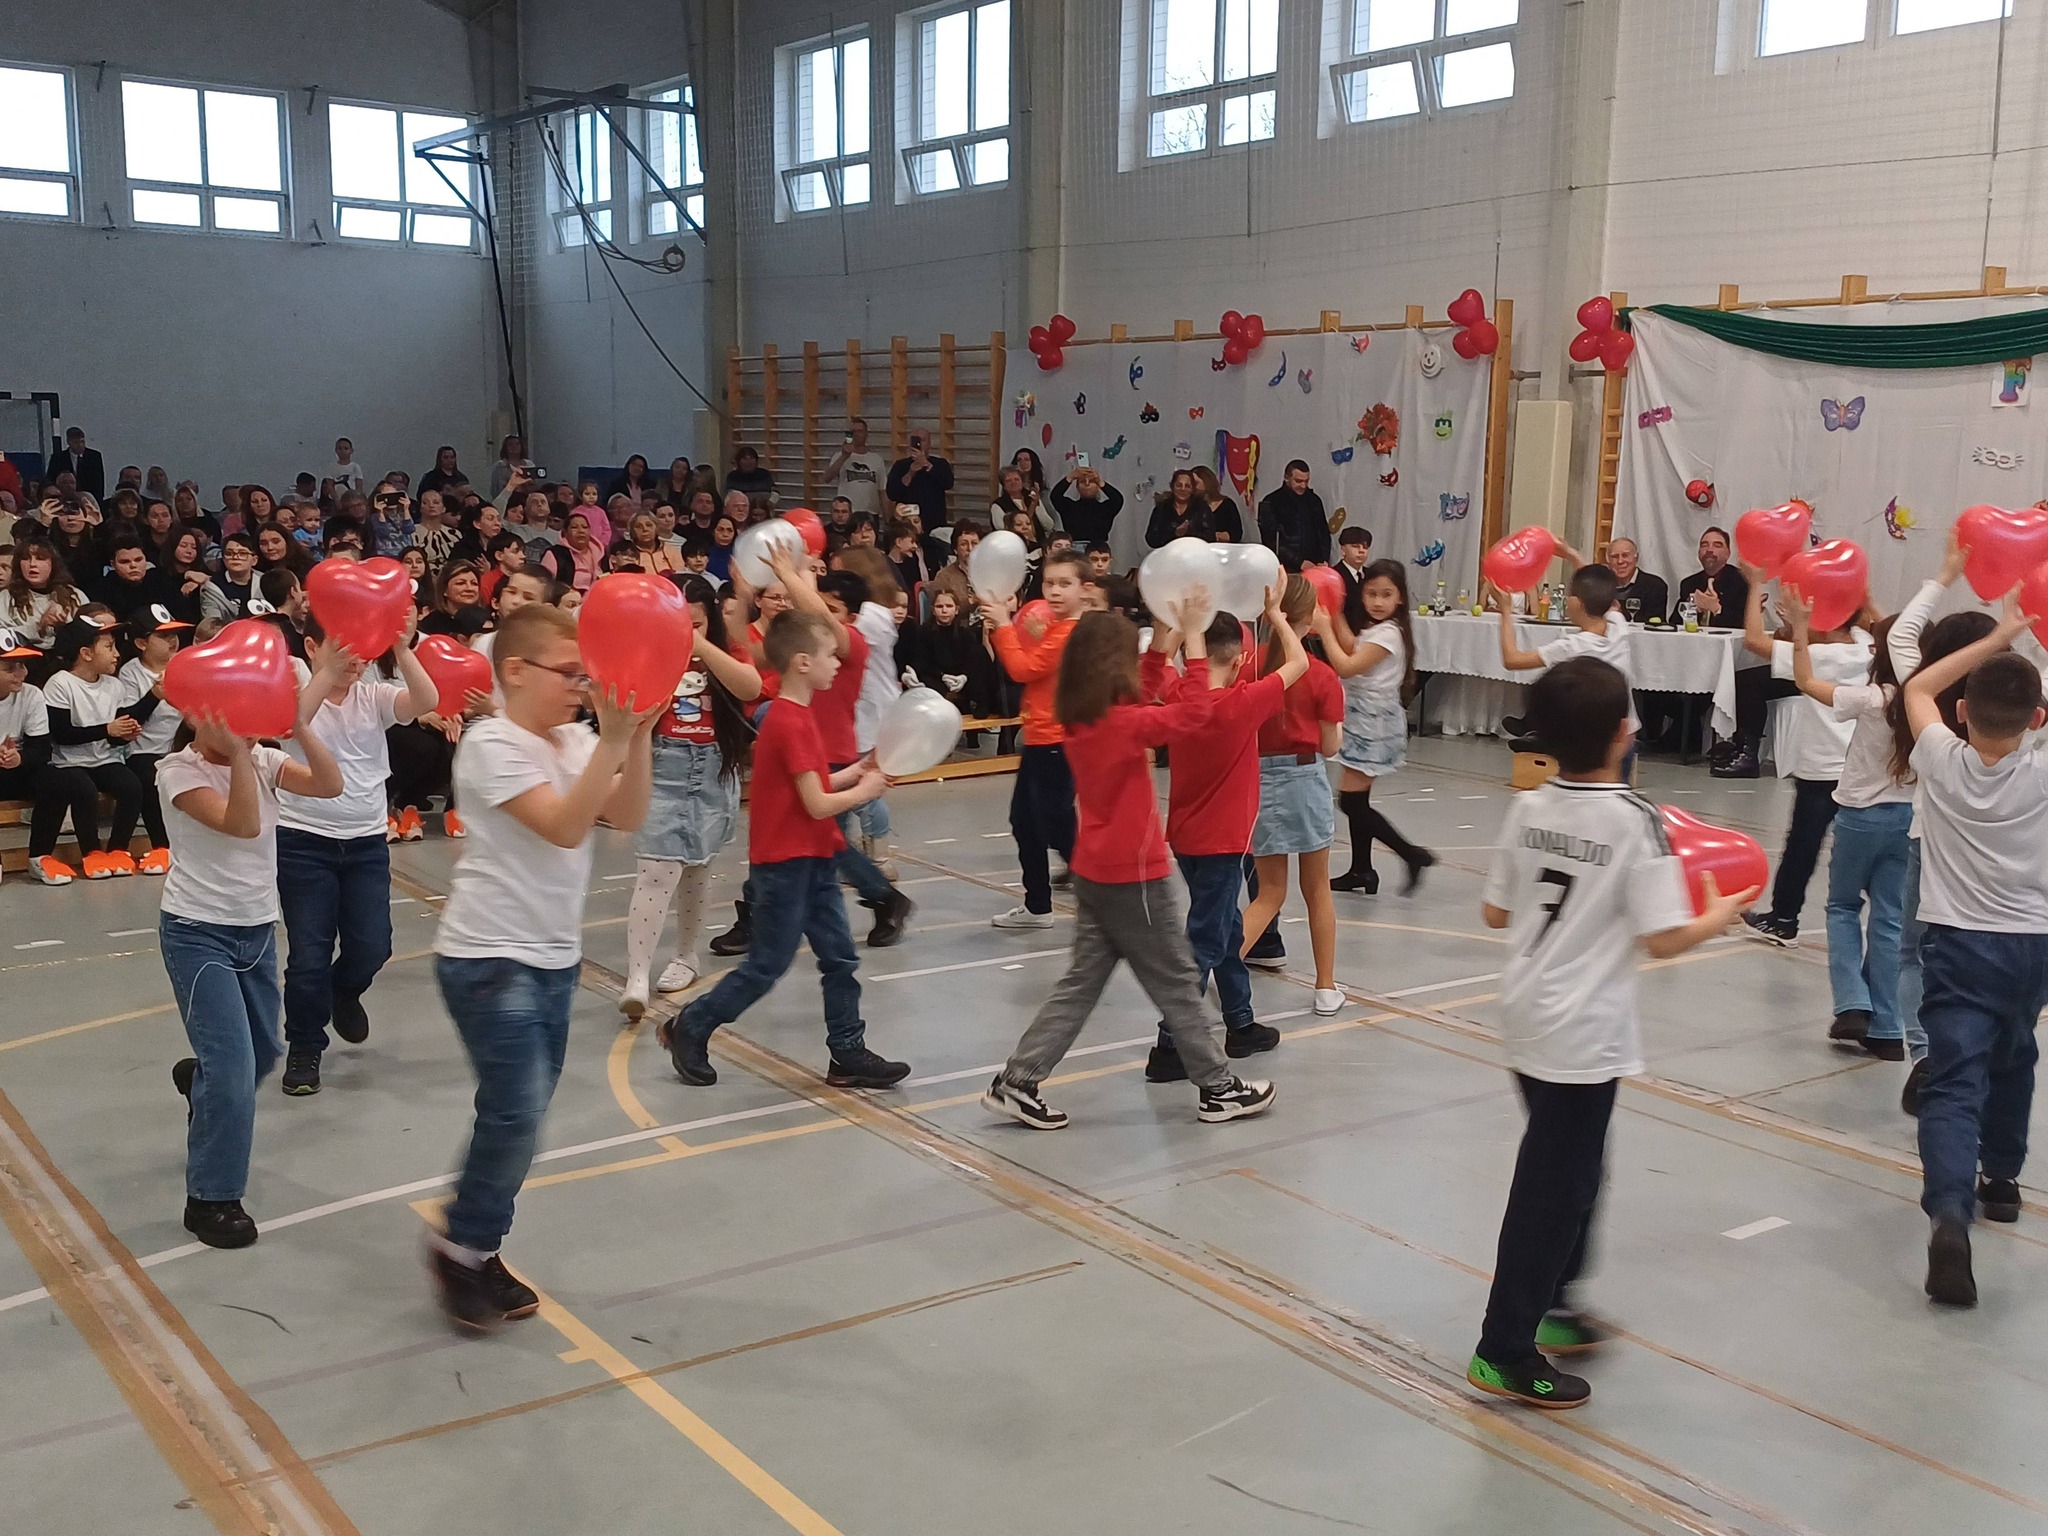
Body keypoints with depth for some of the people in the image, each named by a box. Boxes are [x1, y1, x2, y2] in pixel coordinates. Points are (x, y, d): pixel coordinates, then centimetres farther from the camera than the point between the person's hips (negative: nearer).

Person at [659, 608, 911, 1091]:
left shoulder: (795, 714, 10)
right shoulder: (791, 724, -20)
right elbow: (818, 805, -20)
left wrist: (855, 772, 2)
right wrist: (865, 790, -6)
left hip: (813, 859, 9)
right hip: (785, 864, -9)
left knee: (840, 957, 9)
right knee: (766, 965, 1)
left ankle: (849, 1055, 15)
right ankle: (689, 1028, 17)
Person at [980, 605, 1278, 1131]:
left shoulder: (1078, 719, 3)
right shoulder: (1125, 723, -21)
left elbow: (1149, 702, 18)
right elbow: (1195, 710, -23)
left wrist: (1167, 634, 15)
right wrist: (1192, 633, -17)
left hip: (1095, 872, 8)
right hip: (1133, 875, -8)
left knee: (1081, 982, 13)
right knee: (1178, 984, 6)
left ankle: (1018, 1082, 11)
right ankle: (1219, 1088, 18)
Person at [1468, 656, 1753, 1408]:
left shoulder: (1528, 808, 0)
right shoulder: (1634, 821, -17)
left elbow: (1494, 911, 7)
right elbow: (1663, 938, -19)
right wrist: (1717, 917, 0)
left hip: (1527, 1016, 7)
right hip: (1584, 1034, -7)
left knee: (1566, 1167, 24)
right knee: (1553, 1186, 4)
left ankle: (1548, 1304, 37)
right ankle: (1505, 1352, 12)